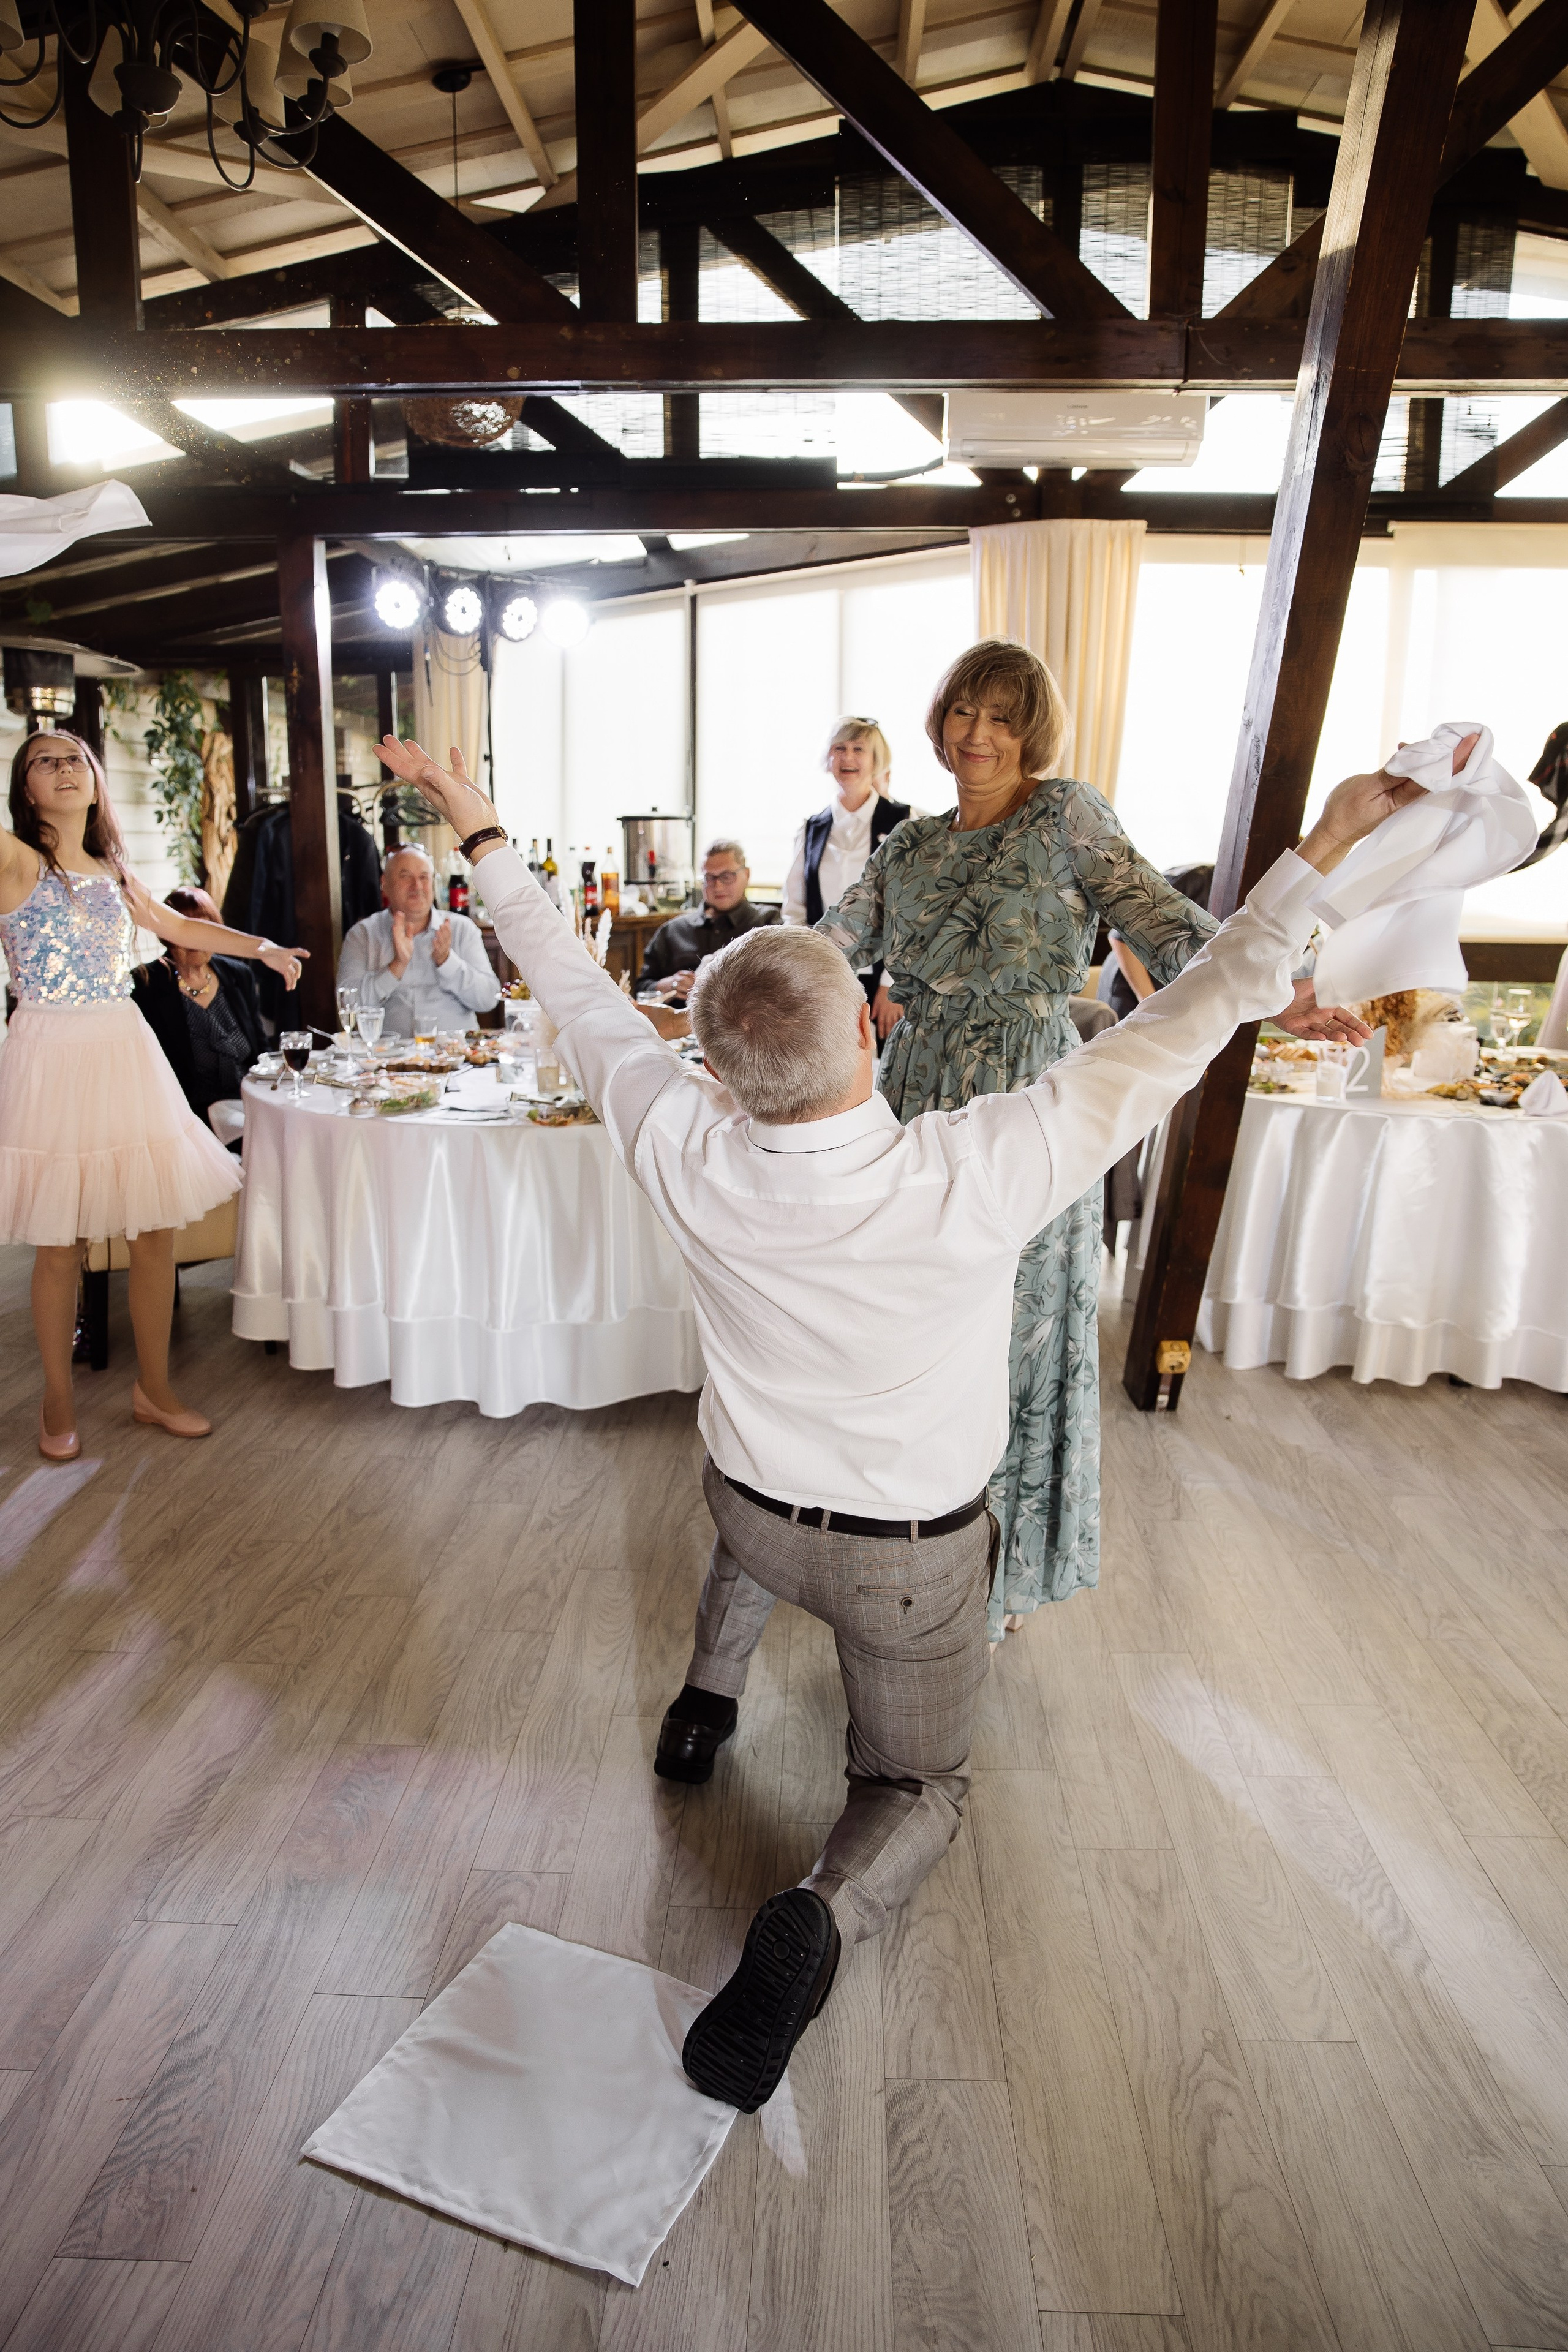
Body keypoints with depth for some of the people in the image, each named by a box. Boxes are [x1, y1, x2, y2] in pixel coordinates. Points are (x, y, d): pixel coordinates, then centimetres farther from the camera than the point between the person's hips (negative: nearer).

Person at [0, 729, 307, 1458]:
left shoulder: (113, 873, 14)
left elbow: (180, 927, 30)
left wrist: (262, 947, 33)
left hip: (125, 1053, 5)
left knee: (156, 1230, 5)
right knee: (60, 1245, 2)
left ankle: (153, 1389, 22)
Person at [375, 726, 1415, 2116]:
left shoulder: (688, 1159, -28)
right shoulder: (978, 1178, -36)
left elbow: (580, 995, -12)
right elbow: (1188, 1025, -26)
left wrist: (484, 834, 1)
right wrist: (1324, 851, -14)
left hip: (753, 1512, 4)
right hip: (911, 1554, -3)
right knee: (919, 1784, 19)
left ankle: (706, 1696, 36)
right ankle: (823, 1917, -10)